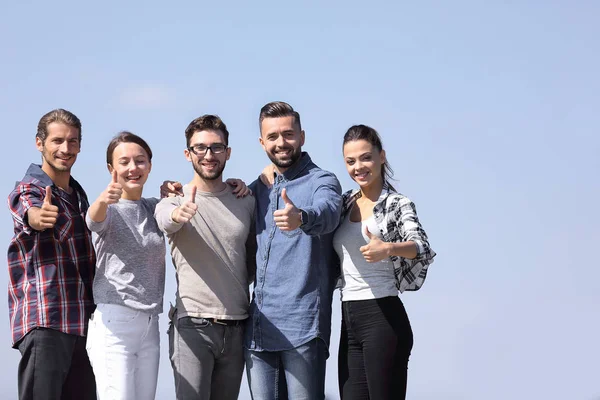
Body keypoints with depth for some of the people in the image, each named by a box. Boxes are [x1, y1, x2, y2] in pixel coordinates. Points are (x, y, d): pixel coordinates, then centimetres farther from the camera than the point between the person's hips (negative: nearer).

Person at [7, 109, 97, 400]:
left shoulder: (78, 195, 18)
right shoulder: (26, 191, -5)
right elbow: (32, 215, -29)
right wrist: (41, 217, -54)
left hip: (82, 321, 7)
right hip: (44, 321, -7)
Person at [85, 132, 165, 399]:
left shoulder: (154, 208, 14)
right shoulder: (109, 209, -3)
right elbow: (94, 221, -25)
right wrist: (103, 200, -49)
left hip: (149, 326, 6)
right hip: (114, 322, -6)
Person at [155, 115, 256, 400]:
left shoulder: (245, 202, 10)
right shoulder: (174, 200, -2)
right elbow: (165, 220, -26)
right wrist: (179, 214, -49)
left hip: (237, 330, 4)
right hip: (193, 326, -4)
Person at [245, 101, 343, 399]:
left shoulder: (322, 181, -2)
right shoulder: (258, 189, 18)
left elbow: (327, 213, -23)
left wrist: (301, 218, -48)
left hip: (303, 326, -6)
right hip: (257, 327, 6)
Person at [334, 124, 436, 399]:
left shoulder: (397, 204, -5)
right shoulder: (345, 203, 13)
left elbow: (423, 249, -22)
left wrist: (388, 248, -43)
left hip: (384, 318, -6)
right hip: (348, 323, 6)